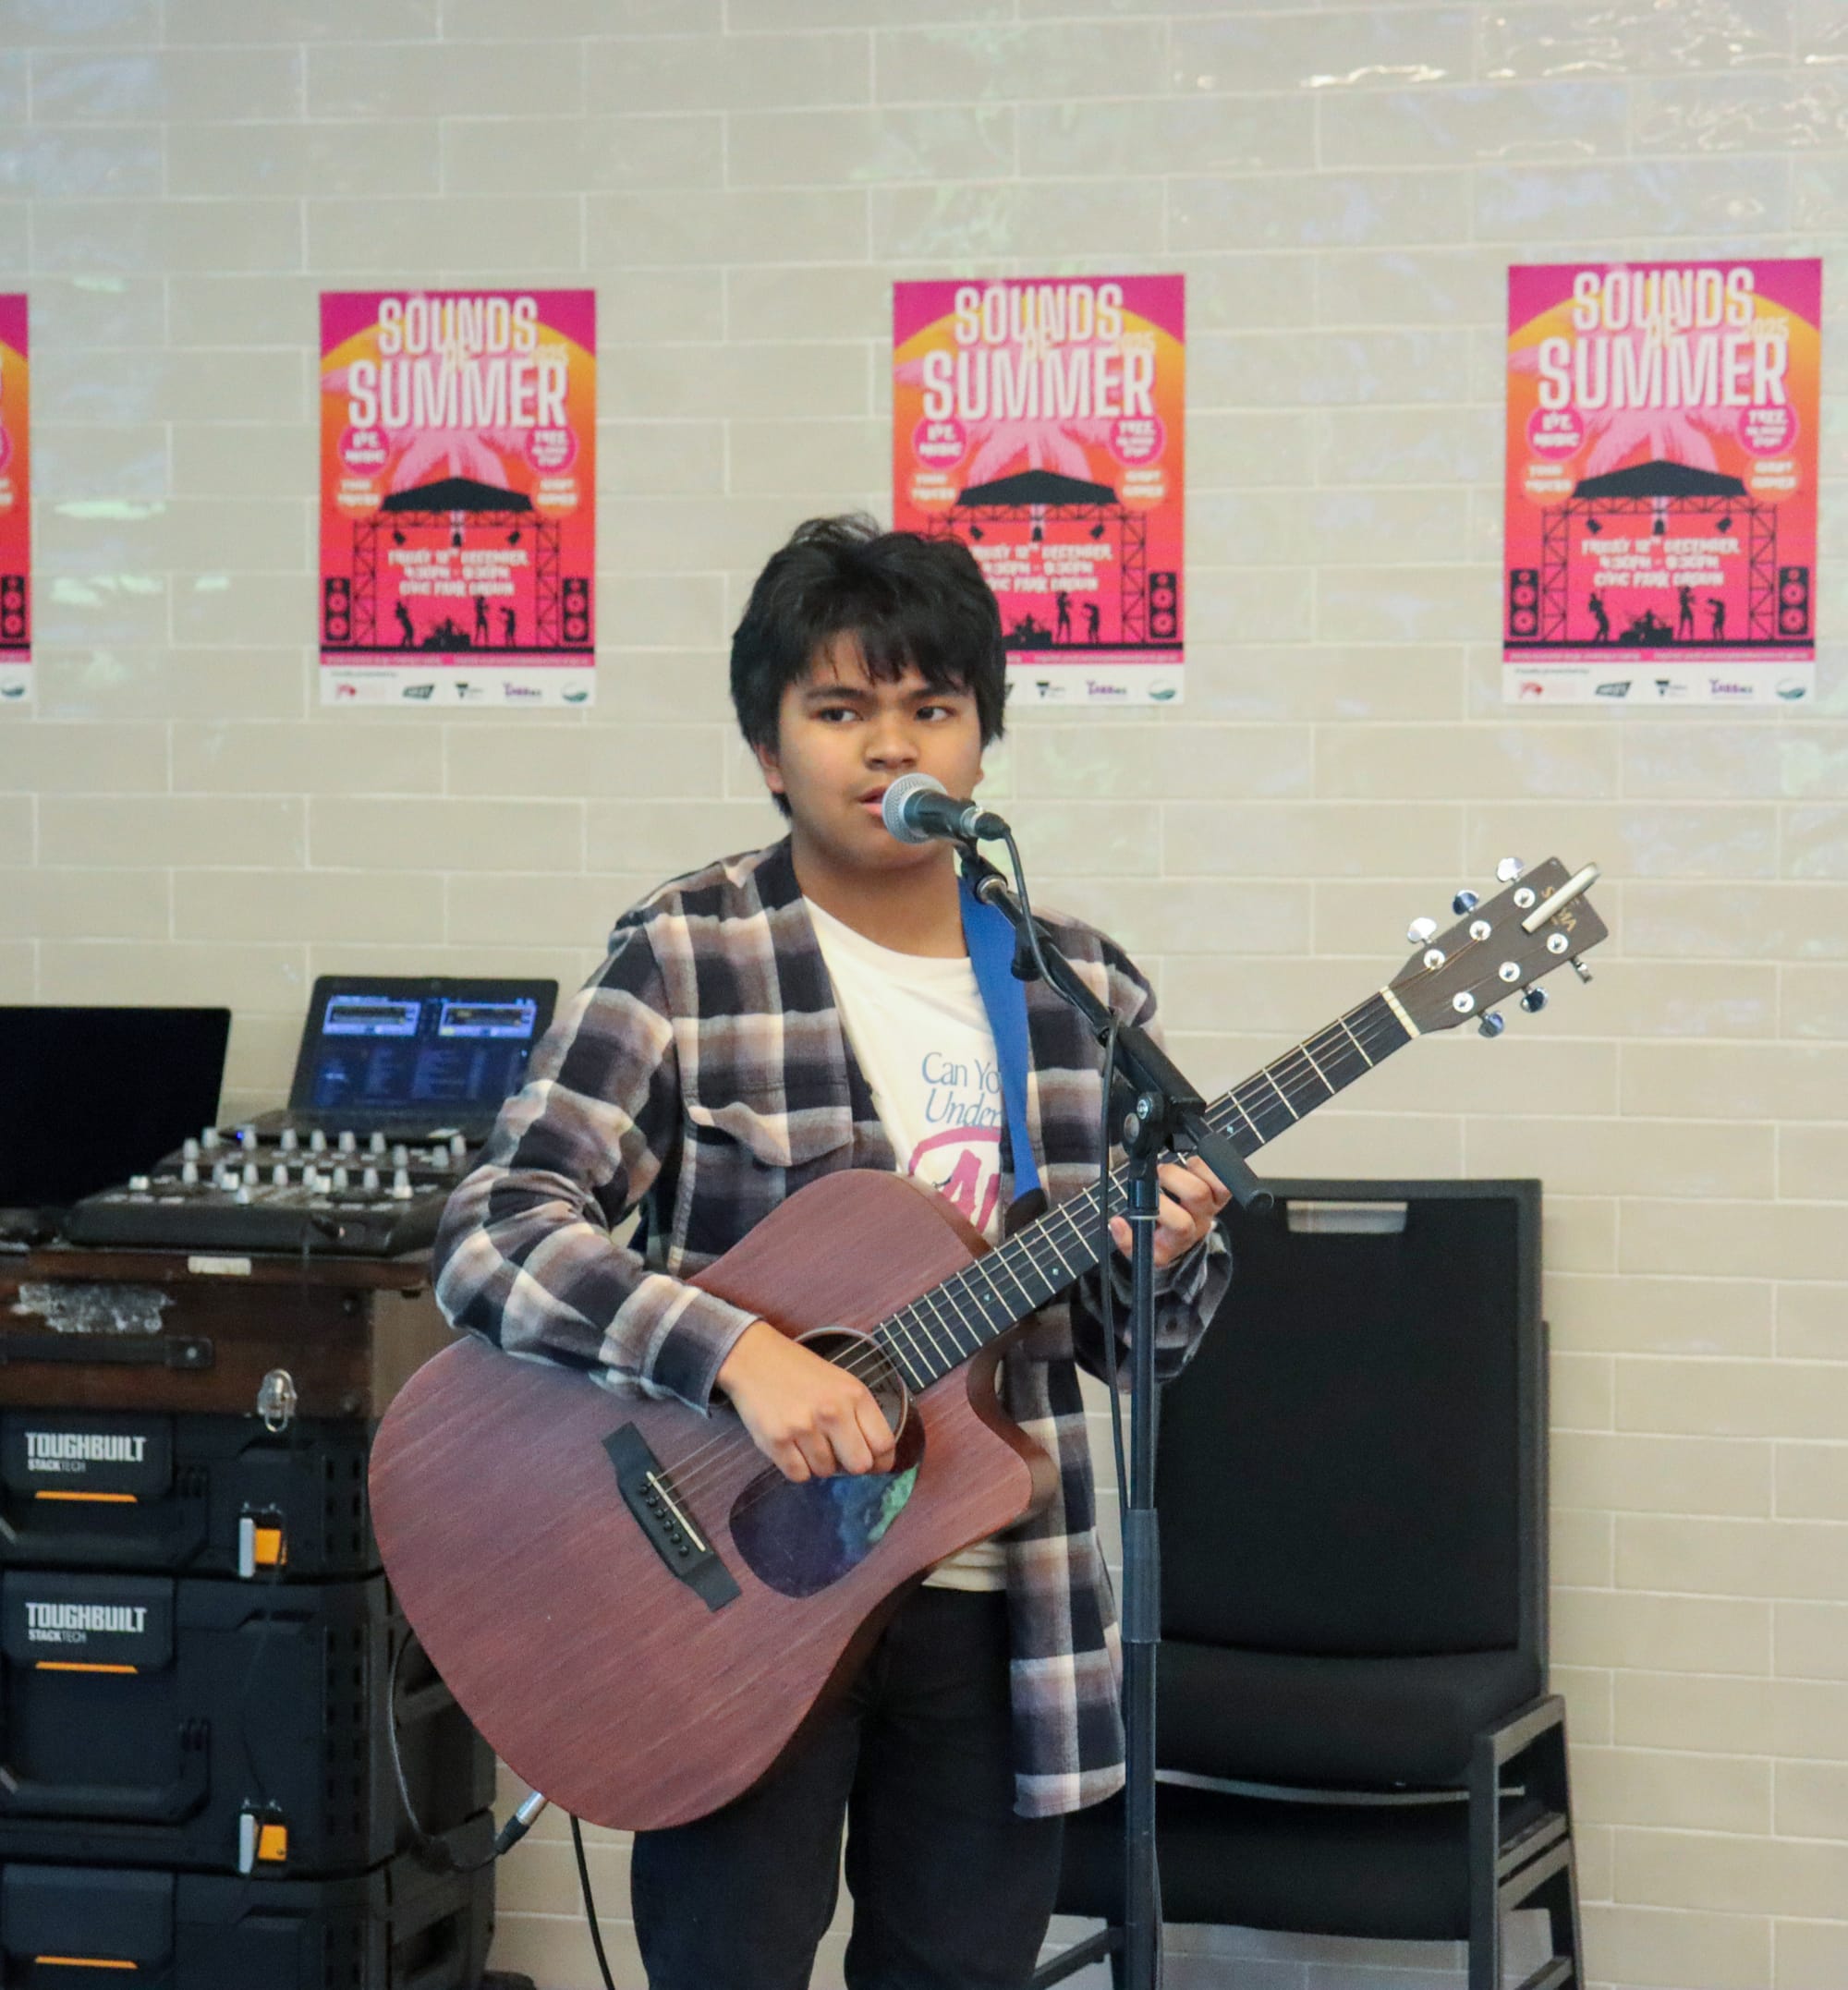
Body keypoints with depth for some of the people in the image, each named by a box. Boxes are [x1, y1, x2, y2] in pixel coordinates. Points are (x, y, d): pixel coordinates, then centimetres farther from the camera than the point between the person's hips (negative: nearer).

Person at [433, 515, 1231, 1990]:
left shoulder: (1086, 989, 6)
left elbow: (1129, 1339, 12)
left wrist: (1167, 1262, -10)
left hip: (997, 1604, 4)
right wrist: (739, 1350, -28)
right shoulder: (685, 963, -6)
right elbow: (493, 1242, -15)